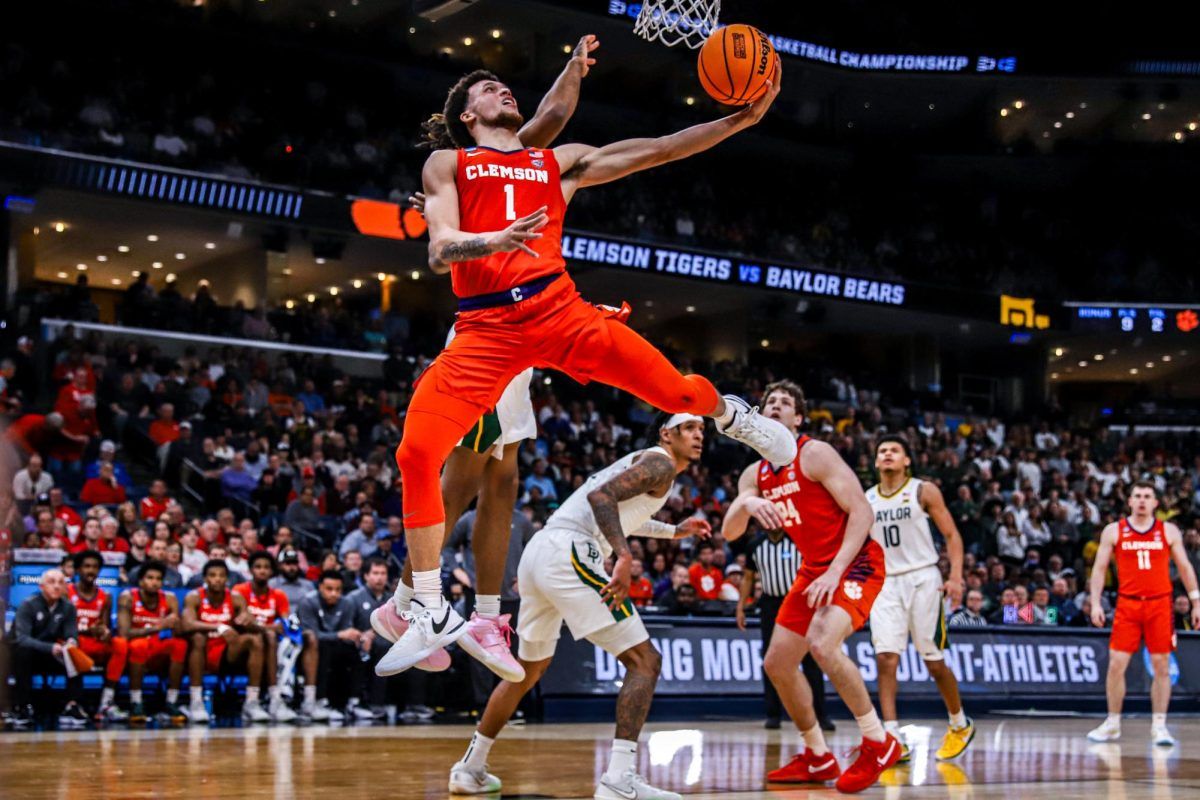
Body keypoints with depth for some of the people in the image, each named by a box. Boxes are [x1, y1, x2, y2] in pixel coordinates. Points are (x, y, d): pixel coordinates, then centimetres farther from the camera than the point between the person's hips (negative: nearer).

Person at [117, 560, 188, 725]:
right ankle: (136, 704, -26)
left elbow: (180, 634, -7)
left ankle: (171, 703, -17)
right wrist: (156, 628, -32)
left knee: (181, 644, -23)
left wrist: (175, 624, -31)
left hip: (157, 655, 4)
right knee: (139, 645, -35)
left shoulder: (169, 599, -1)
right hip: (131, 654, -3)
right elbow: (124, 634, -21)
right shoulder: (127, 598, -11)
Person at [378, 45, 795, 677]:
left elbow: (658, 151, 14)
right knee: (416, 452, -16)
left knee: (676, 393, -9)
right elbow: (439, 251, 0)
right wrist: (498, 239, -23)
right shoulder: (447, 165, 15)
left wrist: (742, 119, 5)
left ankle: (732, 417, 32)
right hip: (485, 327, -1)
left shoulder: (560, 162, 21)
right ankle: (431, 616, -2)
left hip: (557, 308, 1)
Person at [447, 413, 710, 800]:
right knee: (644, 661, -8)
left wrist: (674, 531, 55)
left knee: (530, 669, 25)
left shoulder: (639, 460, 30)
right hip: (568, 553, -10)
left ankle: (470, 769, 31)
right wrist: (624, 557, -27)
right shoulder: (660, 463, 1)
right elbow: (600, 495, -16)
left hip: (538, 550, 10)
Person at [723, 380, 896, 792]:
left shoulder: (815, 454, -13)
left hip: (855, 562, -8)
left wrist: (836, 571, -27)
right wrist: (746, 503, -22)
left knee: (822, 643, -31)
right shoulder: (756, 474, 8)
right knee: (777, 663, 7)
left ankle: (878, 742, -17)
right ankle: (818, 758, 22)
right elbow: (728, 533, 0)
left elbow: (861, 510, -19)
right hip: (814, 568, 9)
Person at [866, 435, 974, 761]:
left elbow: (951, 535, -2)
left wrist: (956, 577, -14)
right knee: (885, 659, -13)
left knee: (934, 662, 3)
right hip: (885, 583, 3)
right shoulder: (866, 500, 9)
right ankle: (893, 739, -15)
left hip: (922, 579, -3)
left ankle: (960, 724, 26)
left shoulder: (924, 491, -1)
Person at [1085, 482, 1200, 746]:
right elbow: (1099, 568, 5)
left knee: (1161, 665, 0)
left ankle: (1159, 725, 8)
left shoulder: (1169, 531, 6)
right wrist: (1095, 602, -5)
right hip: (1127, 604, 0)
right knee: (1116, 664, -3)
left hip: (1160, 605, 0)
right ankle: (1112, 724, 9)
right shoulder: (1113, 531, 4)